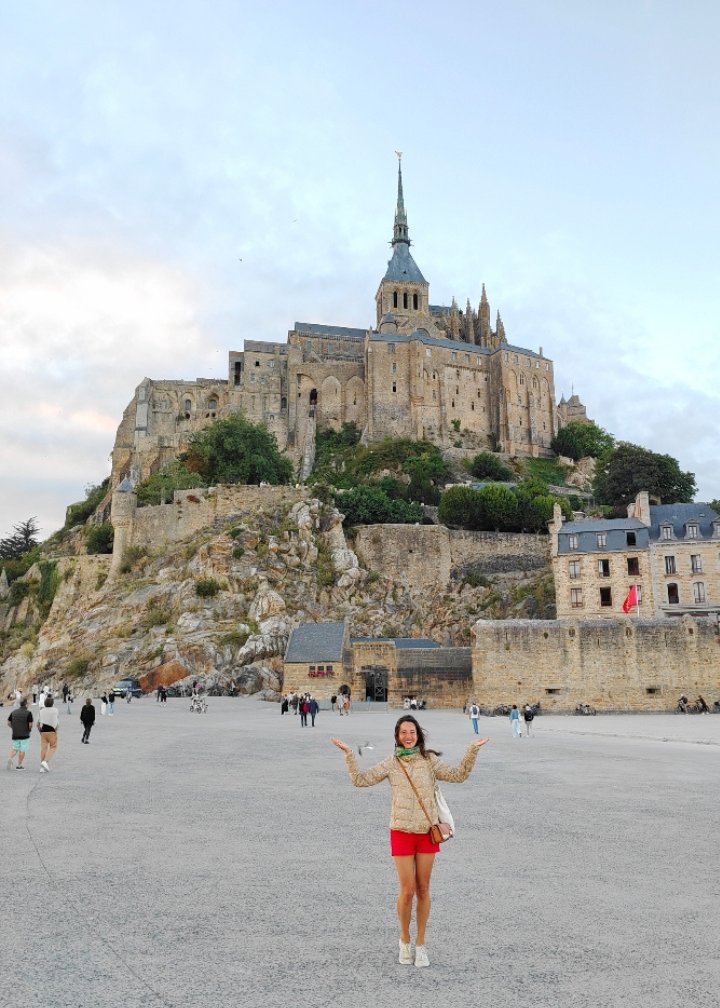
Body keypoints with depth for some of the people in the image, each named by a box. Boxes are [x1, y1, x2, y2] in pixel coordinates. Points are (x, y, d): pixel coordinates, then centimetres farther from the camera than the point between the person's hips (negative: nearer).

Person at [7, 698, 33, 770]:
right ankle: (19, 765, 6)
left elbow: (8, 722, 6)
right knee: (22, 750, 4)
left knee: (15, 748, 17)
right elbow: (30, 724, -12)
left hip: (15, 734, 4)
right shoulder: (28, 713, -9)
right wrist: (30, 729, 9)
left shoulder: (13, 712, 5)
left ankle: (11, 758, -8)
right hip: (25, 735, -4)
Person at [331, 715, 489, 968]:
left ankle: (420, 944, 26)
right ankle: (404, 940, 24)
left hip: (427, 832, 1)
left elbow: (458, 775, -3)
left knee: (423, 890, 9)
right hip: (402, 832, -1)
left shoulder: (429, 760, 1)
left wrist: (472, 751, -13)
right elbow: (360, 779, -4)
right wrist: (348, 753, -13)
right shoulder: (390, 764, -1)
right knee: (407, 891, -1)